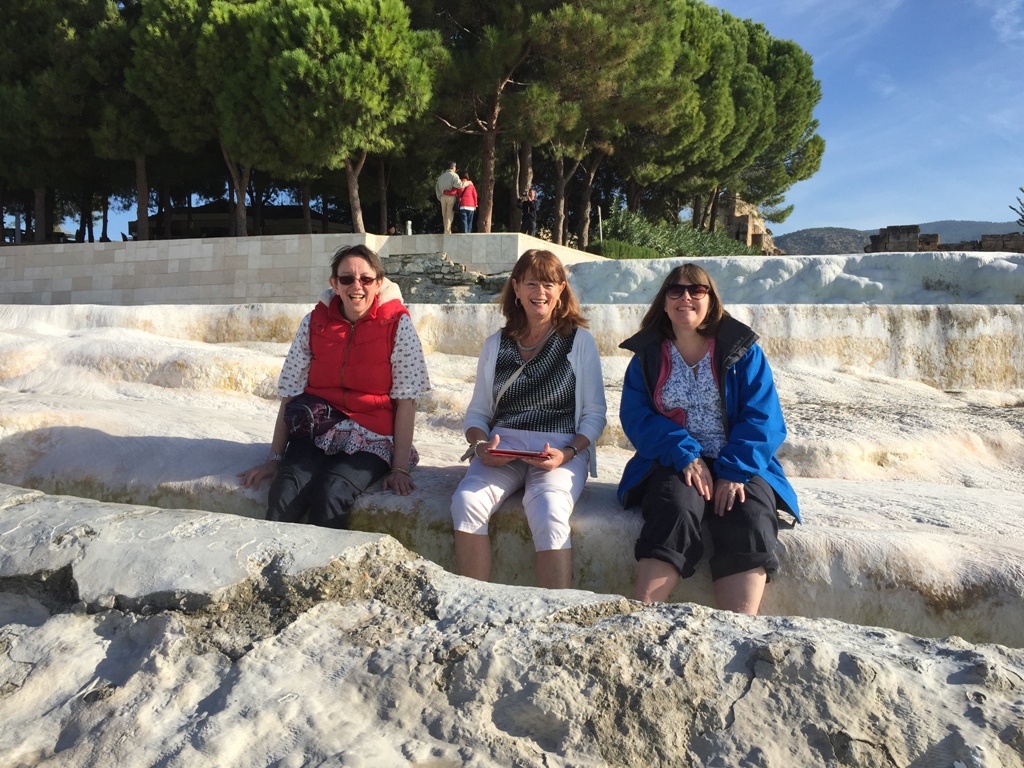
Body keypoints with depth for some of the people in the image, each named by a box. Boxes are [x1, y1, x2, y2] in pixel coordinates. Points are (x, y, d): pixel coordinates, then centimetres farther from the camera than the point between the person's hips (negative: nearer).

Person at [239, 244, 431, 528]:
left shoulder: (397, 324, -4)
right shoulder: (314, 322, 5)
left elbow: (406, 400, -6)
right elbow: (291, 392, 6)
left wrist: (400, 467, -10)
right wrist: (274, 458, 3)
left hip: (370, 440, -2)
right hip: (315, 432, 2)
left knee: (330, 494, -30)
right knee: (284, 496, -27)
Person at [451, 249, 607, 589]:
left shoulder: (579, 340, 7)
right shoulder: (496, 344, 16)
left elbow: (595, 414, 4)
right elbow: (477, 411, 16)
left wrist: (566, 453, -13)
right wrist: (481, 444, -7)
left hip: (561, 450, -2)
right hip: (502, 448, 3)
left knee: (548, 514, -34)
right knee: (465, 502, -27)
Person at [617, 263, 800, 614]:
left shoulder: (743, 352, 7)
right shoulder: (647, 355, 10)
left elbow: (762, 418, -2)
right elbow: (636, 416, -2)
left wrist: (735, 470, -17)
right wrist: (685, 456, -17)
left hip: (738, 466, 1)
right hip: (674, 463, 0)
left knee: (748, 522, -30)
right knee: (675, 510, -33)